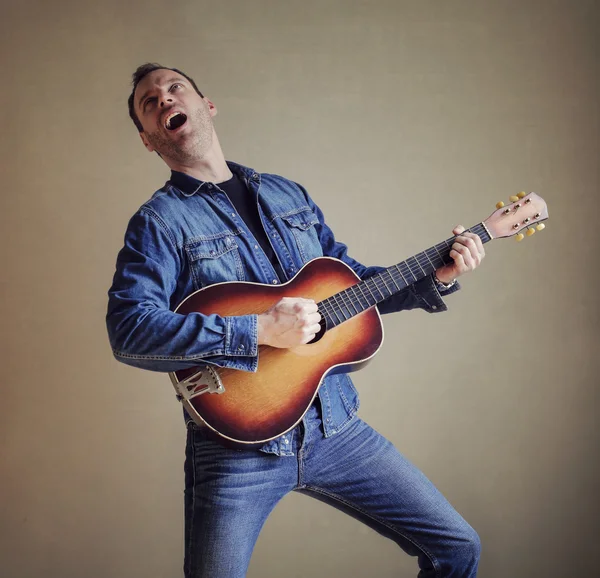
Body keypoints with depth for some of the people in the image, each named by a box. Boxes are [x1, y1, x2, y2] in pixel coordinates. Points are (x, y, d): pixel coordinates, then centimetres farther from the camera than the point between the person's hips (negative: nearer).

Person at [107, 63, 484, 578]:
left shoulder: (289, 195, 13)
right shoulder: (159, 221, -5)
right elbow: (128, 329, -19)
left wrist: (435, 279, 5)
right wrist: (259, 331, -24)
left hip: (334, 425, 5)